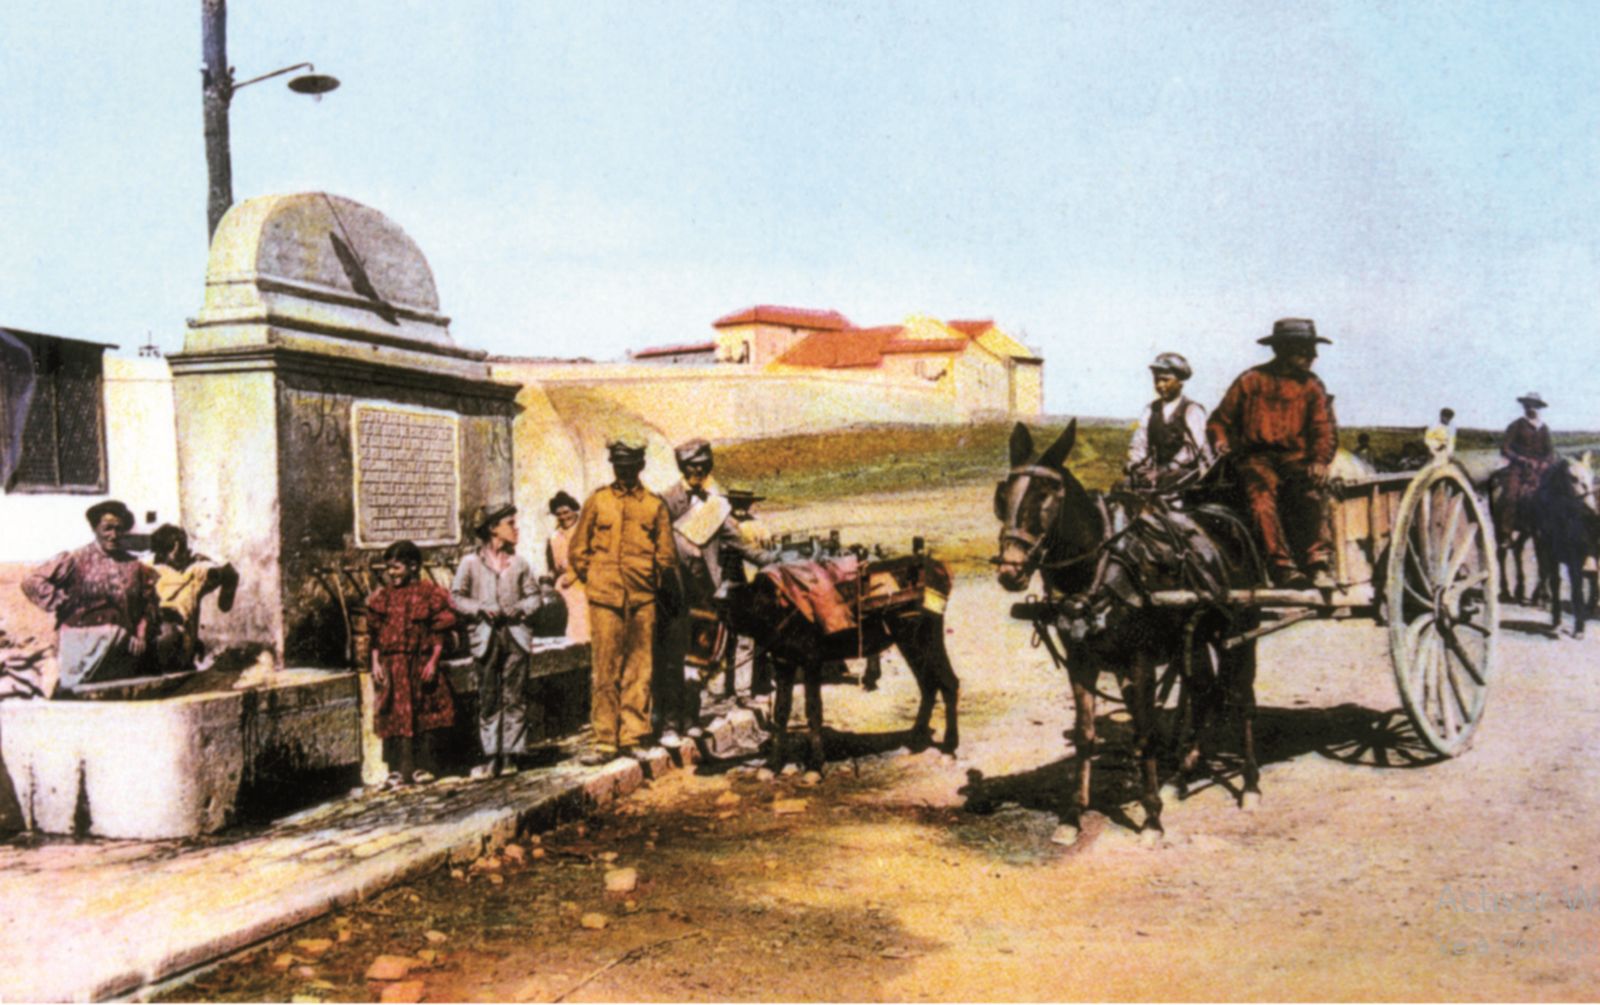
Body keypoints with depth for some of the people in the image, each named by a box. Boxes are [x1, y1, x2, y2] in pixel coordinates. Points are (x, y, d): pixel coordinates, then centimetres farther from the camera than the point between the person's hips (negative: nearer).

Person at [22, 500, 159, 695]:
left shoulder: (136, 567, 11)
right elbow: (33, 582, -5)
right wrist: (62, 604, -8)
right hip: (81, 640, -3)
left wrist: (141, 636, 1)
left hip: (122, 645, 3)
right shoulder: (76, 561, 0)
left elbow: (149, 606, 13)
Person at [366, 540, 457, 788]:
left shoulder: (429, 593, -1)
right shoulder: (384, 596, 7)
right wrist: (376, 663, 1)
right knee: (395, 717, 2)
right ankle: (397, 770, 8)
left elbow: (439, 634, -3)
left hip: (420, 664, -2)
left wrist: (433, 662, -9)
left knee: (423, 717, 4)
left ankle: (423, 767, 14)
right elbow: (375, 635, 8)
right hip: (392, 665, 2)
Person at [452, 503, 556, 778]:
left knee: (515, 698, 2)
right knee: (488, 700, 2)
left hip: (516, 634, 2)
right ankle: (491, 758, 7)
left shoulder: (519, 563, 9)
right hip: (485, 636, -2)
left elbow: (536, 595, 13)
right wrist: (481, 609, -12)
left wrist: (521, 608, -6)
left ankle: (510, 756, 8)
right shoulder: (471, 562, 2)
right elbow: (457, 596, 3)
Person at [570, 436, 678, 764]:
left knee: (639, 670, 3)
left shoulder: (654, 504, 8)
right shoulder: (597, 501, 7)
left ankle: (632, 737, 11)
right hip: (604, 600, -1)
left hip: (643, 600, 1)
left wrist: (666, 588, 8)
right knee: (605, 671, 0)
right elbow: (577, 550, 12)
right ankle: (605, 740, 5)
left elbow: (666, 555, 12)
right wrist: (594, 580, 7)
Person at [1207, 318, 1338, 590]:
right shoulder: (1251, 381, 10)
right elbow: (1220, 419, 16)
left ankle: (1318, 563, -39)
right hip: (1256, 457, -2)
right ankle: (1281, 565, -42)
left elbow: (1324, 430, 7)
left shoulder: (1312, 386, 15)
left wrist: (1320, 461, -13)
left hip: (1296, 458, 2)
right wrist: (1221, 441, -6)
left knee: (1312, 493, -32)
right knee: (1262, 491, -34)